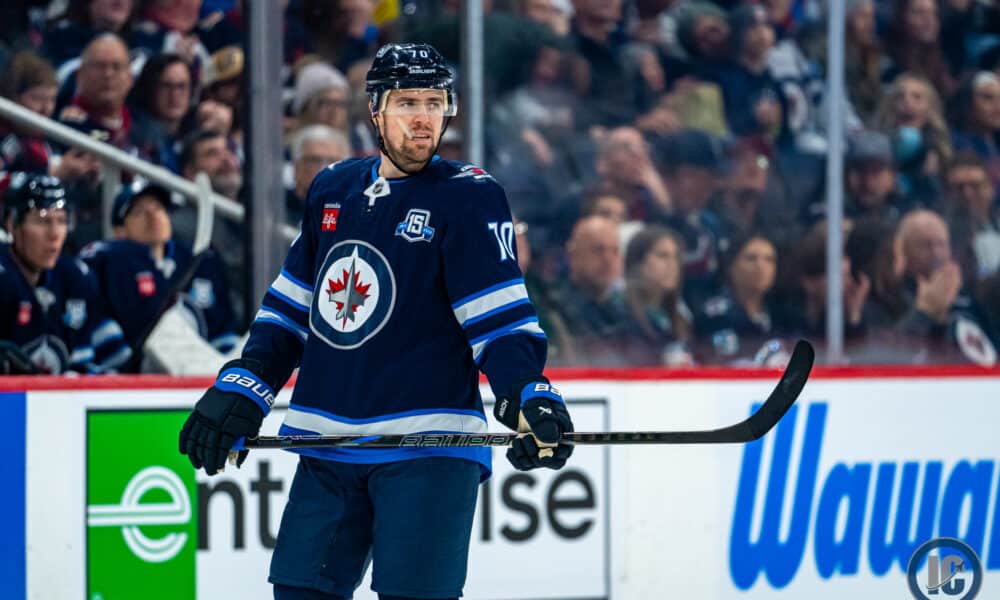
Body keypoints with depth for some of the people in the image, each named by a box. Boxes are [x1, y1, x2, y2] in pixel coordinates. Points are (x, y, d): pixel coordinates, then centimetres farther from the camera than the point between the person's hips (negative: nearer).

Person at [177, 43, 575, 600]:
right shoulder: (332, 189, 12)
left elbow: (499, 316, -12)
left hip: (429, 451, -6)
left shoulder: (468, 197, -5)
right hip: (328, 448, 6)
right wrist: (241, 390, 14)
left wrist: (528, 393, -27)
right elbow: (292, 304, 20)